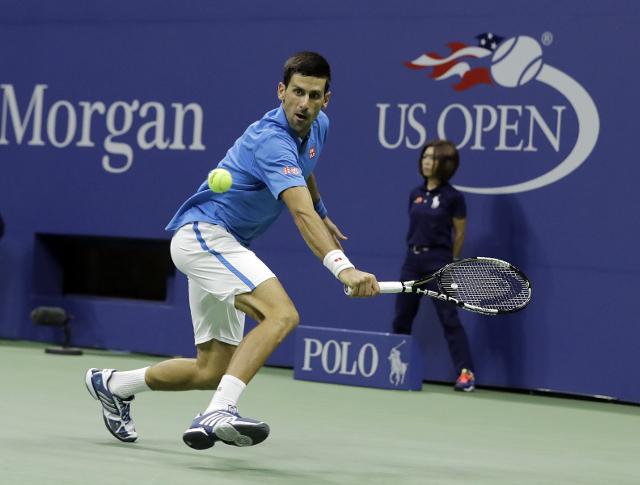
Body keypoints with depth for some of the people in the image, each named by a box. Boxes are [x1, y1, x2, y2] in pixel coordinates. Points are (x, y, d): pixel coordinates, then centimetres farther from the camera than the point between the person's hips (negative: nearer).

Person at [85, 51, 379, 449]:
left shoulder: (317, 127, 4)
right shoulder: (272, 141, -26)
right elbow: (301, 213, -41)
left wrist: (323, 215, 42)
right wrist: (342, 267, -53)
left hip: (222, 244, 10)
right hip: (202, 232, -10)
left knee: (213, 371, 11)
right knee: (282, 314, -32)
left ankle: (114, 384, 29)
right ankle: (219, 413, -39)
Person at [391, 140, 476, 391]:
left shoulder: (453, 198, -6)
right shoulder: (415, 194, 9)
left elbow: (459, 234, 2)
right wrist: (416, 250, 14)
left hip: (438, 262, -6)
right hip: (413, 260, 6)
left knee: (449, 318, -10)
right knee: (401, 318, 10)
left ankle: (465, 372, -10)